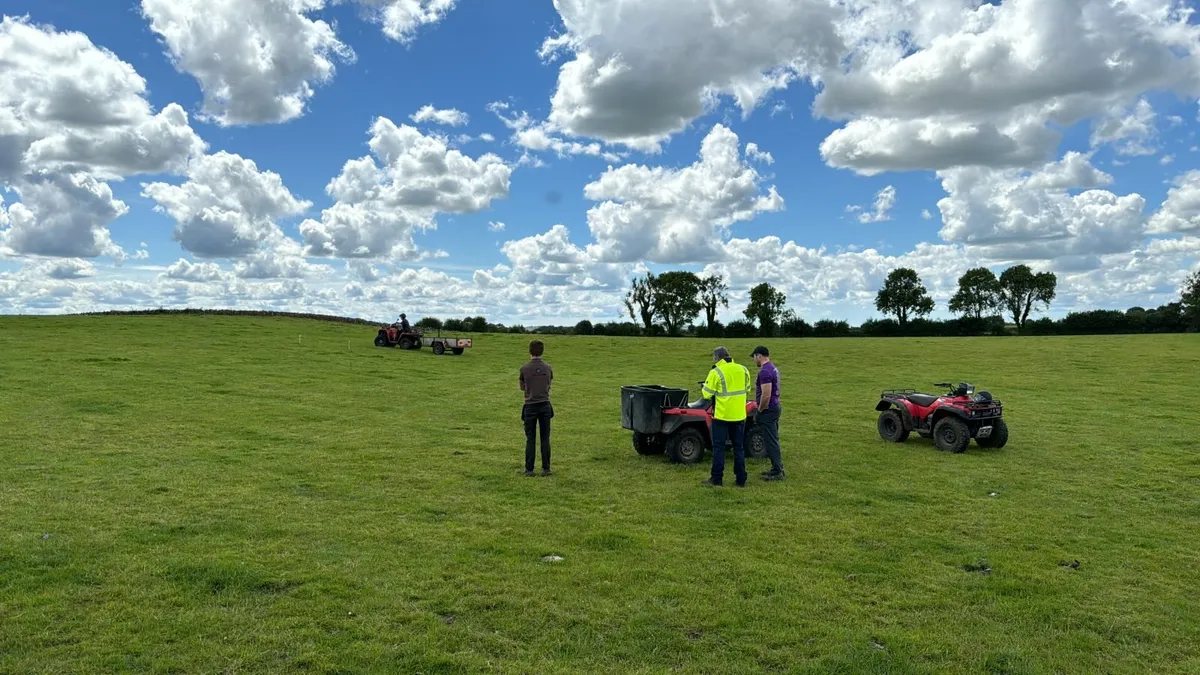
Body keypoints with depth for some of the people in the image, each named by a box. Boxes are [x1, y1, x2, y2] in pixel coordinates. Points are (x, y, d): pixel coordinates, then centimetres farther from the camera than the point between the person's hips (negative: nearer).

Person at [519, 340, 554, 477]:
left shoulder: (524, 368, -6)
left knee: (530, 439, 4)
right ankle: (546, 468, 9)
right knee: (545, 438, 6)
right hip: (545, 405, 2)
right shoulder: (548, 368, 0)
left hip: (530, 406, -2)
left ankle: (529, 469, 6)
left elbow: (522, 387, 8)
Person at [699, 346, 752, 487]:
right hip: (739, 416, 5)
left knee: (718, 447, 5)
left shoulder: (716, 372, -13)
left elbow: (706, 394, -11)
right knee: (738, 447, 13)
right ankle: (741, 480, 16)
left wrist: (703, 387, 7)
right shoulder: (743, 370, 3)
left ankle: (717, 479, 8)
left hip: (722, 416, -5)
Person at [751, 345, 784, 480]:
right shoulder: (773, 368, 14)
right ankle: (777, 468, 22)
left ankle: (777, 472, -1)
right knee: (773, 440, 16)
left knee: (771, 441, -5)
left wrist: (759, 411, -13)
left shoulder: (764, 371, -20)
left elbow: (766, 395, -25)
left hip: (768, 410, -11)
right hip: (775, 407, 11)